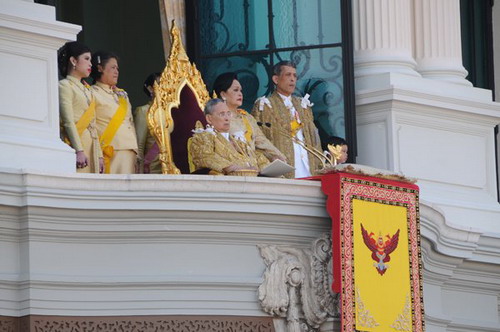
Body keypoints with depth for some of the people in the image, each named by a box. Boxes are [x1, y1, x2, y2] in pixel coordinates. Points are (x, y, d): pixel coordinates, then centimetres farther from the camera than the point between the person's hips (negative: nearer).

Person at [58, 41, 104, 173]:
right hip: (76, 144, -8)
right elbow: (68, 121, -10)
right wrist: (79, 151, -19)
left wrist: (99, 155, 14)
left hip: (91, 147, 8)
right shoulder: (65, 86, -1)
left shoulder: (86, 89, 24)